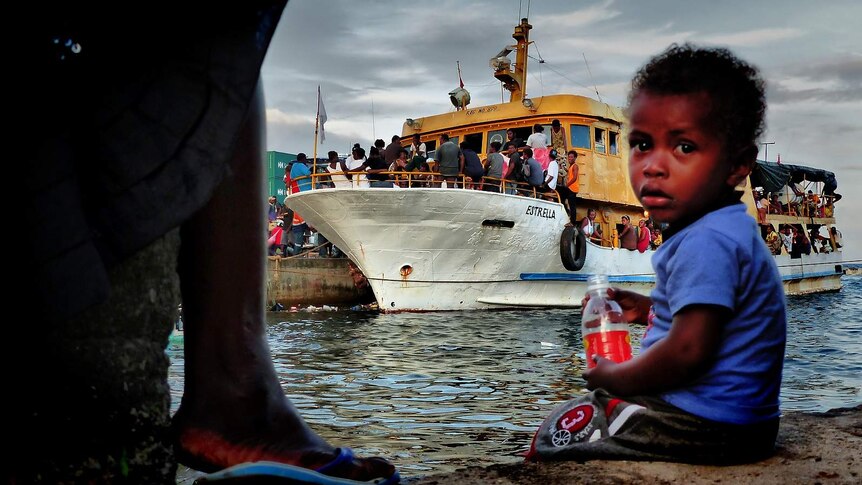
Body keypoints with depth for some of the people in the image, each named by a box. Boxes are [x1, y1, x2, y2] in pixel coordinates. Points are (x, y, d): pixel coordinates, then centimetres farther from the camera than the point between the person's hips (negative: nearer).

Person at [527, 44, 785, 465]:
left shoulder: (706, 243, -25)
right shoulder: (730, 228, 8)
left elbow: (688, 350, -30)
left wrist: (614, 378, -15)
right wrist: (647, 311, 11)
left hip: (704, 427, -10)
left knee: (552, 437, 0)